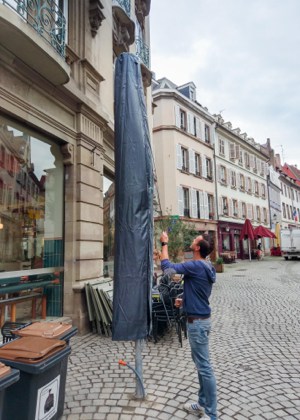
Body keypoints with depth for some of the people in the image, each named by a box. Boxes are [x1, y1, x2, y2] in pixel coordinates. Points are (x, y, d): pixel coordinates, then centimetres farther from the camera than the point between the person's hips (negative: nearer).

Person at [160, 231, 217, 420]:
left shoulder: (196, 266, -22)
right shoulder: (206, 267, 7)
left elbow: (167, 266, -21)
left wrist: (164, 243, -11)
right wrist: (185, 300, 13)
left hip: (197, 322, -10)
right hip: (202, 319, 10)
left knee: (205, 367, 1)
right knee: (202, 364, 20)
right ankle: (203, 404, 34)